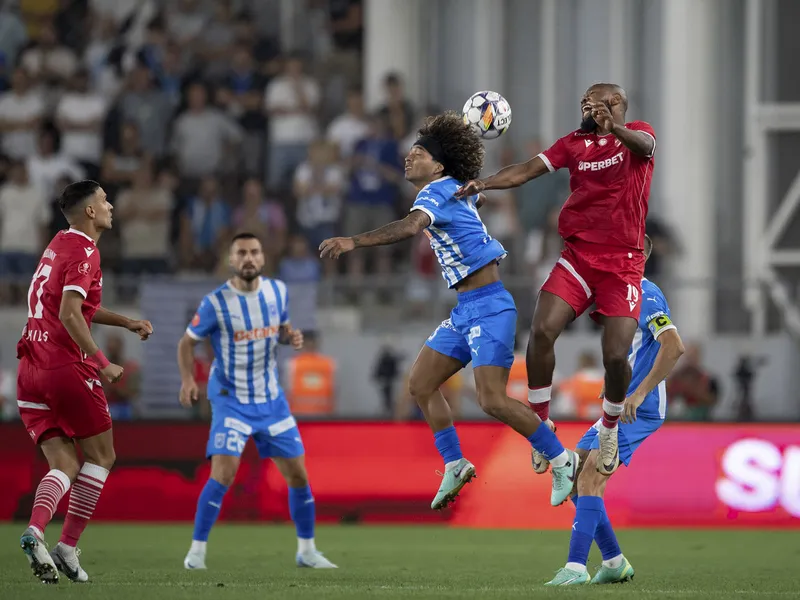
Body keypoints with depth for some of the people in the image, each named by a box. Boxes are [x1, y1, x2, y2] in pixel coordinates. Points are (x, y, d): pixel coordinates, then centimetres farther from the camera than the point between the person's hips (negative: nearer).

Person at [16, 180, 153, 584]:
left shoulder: (59, 245, 18)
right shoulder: (83, 252, -9)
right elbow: (69, 314, -21)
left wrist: (126, 322, 25)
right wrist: (101, 364, -18)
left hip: (30, 369, 8)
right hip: (66, 366, -8)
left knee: (65, 466, 6)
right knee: (100, 457, 6)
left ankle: (35, 530, -19)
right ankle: (68, 547, -1)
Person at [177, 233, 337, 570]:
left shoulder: (277, 291, -1)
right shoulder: (216, 303, -14)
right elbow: (187, 342, -3)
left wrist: (291, 337, -7)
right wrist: (187, 379, -19)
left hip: (271, 398, 5)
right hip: (231, 399, -5)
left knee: (298, 475, 6)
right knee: (224, 474, -20)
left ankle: (307, 550, 22)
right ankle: (197, 551, -8)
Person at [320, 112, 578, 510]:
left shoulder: (437, 191, -15)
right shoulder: (456, 191, 12)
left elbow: (410, 227, -37)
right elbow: (478, 197, 37)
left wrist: (353, 242, -44)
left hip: (489, 308, -10)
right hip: (465, 310, 10)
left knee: (492, 400, -16)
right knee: (420, 384, 8)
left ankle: (561, 460, -1)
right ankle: (454, 466, 17)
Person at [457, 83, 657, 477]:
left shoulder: (636, 134, 0)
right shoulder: (574, 143, 12)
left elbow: (644, 145, -25)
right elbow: (528, 170, 3)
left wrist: (614, 128, -49)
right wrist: (485, 183, -16)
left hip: (622, 262, -3)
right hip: (578, 254, 3)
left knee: (615, 356, -14)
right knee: (541, 331, -17)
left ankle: (610, 429, 16)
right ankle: (541, 423, 2)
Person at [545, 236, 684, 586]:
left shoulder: (646, 295, -13)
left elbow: (674, 347, -25)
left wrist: (639, 394, -27)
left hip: (639, 410, -10)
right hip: (620, 407, 10)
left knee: (589, 478, -20)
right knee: (573, 475, 7)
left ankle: (576, 567, -23)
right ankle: (614, 563, 13)